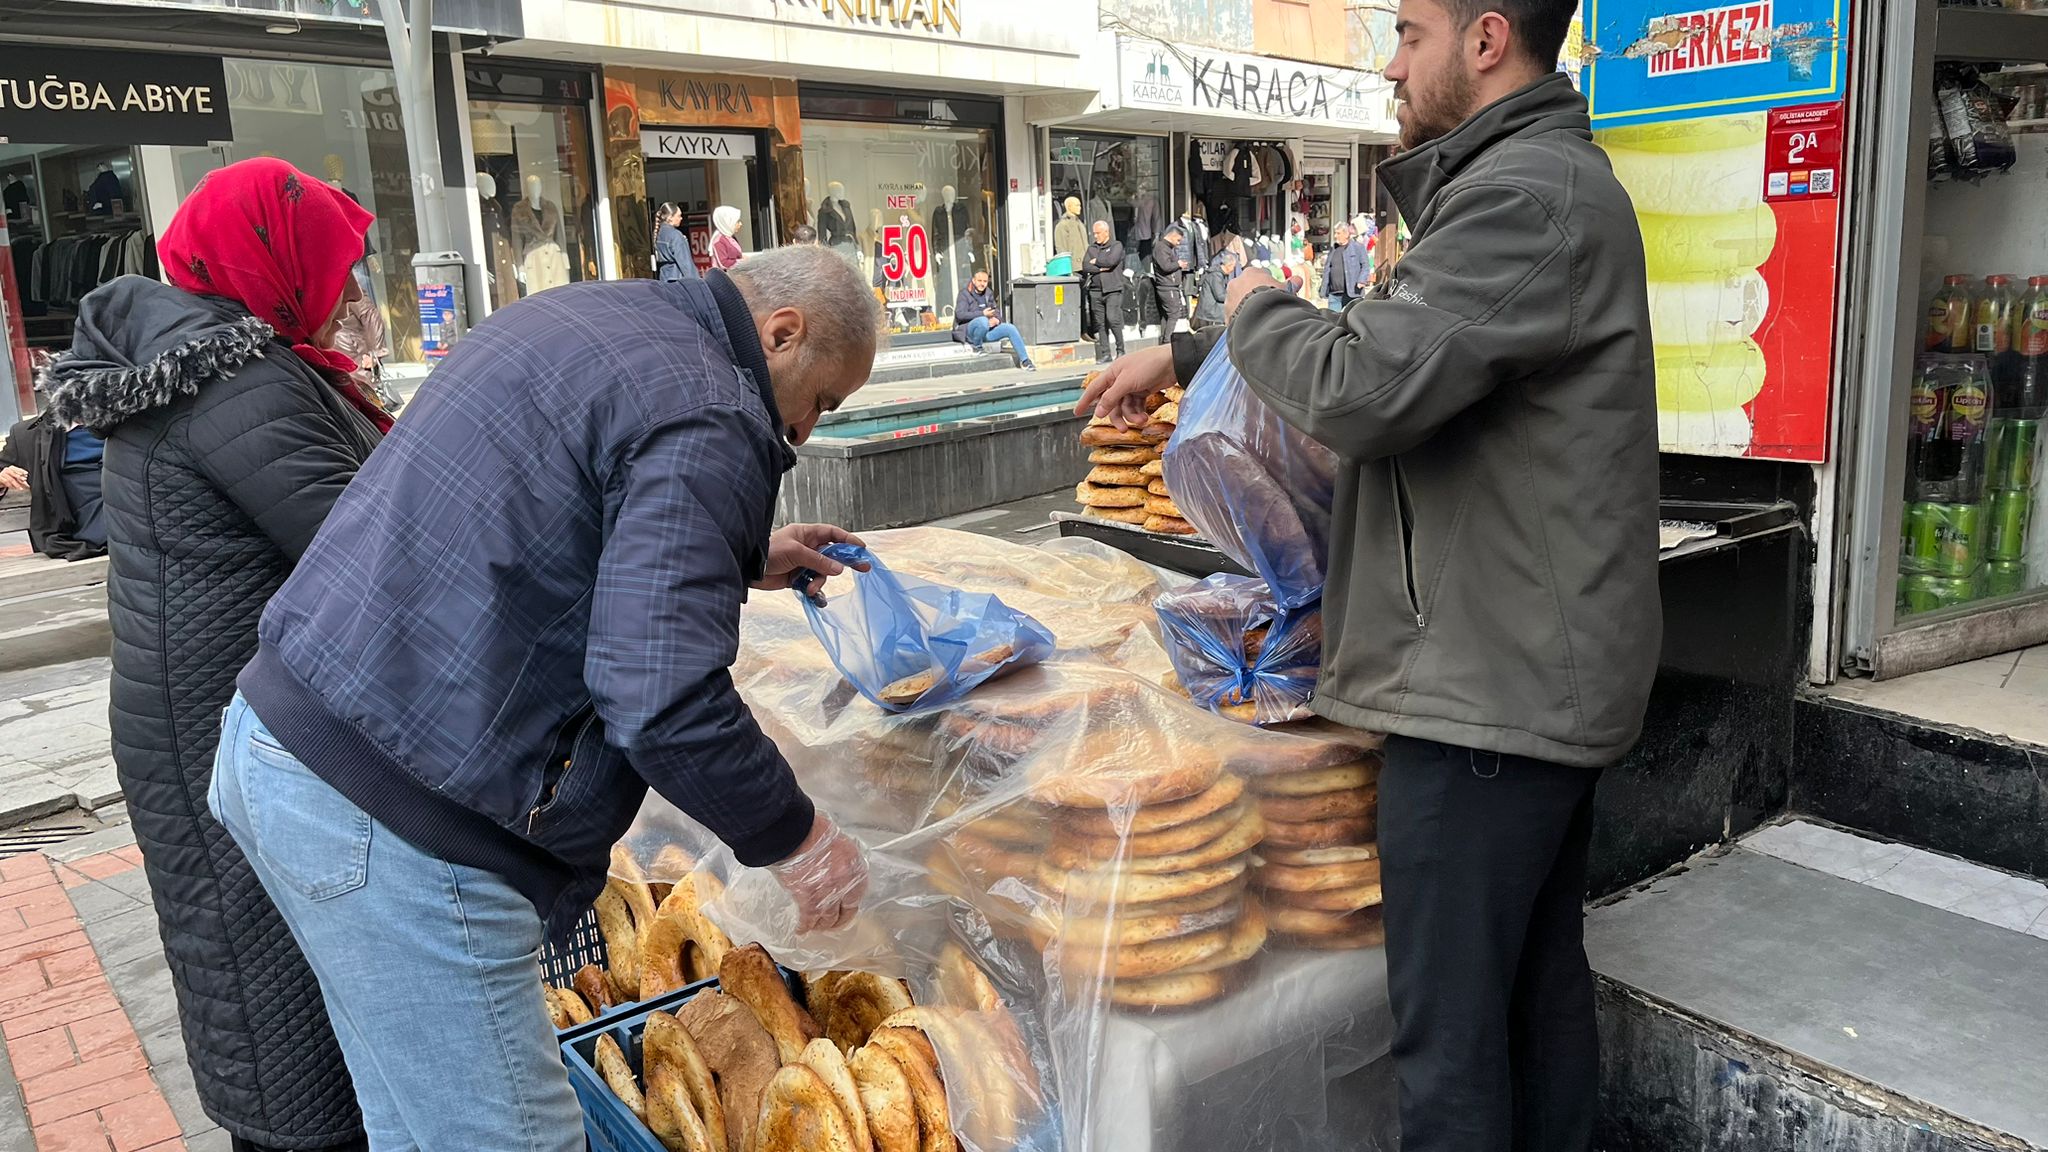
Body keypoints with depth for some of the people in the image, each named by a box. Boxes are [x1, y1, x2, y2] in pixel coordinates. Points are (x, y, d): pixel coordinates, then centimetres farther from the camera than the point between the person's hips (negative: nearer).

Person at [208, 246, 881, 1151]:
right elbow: (663, 698, -25)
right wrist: (796, 840, -11)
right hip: (391, 813, -10)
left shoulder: (582, 315, 13)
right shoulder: (708, 418, -16)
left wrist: (741, 560, 26)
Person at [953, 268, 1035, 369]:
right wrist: (982, 313, -19)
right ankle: (976, 347, -16)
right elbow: (960, 314, -13)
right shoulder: (965, 294, -1)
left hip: (987, 330, 6)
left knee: (1011, 328, -14)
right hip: (970, 330, -6)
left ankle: (1024, 360, -8)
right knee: (983, 321, -39)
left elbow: (996, 311, 22)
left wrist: (997, 319, -4)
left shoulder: (988, 293, 17)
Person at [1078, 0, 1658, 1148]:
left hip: (1486, 687, -11)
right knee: (1542, 985, 21)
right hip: (1549, 674, 11)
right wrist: (1181, 354, 20)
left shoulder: (1523, 194, -18)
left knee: (1449, 1024, 1)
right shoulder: (1549, 176, 18)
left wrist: (1257, 311, -4)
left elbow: (1360, 388, -26)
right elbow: (1386, 336, 23)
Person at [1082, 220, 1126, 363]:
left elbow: (1111, 261, -14)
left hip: (1113, 290, -4)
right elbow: (1085, 266, 3)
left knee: (1112, 319, -16)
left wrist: (1095, 261, 0)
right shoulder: (1092, 248, 16)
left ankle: (1120, 350, -3)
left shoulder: (1117, 246, 4)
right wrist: (1101, 268, -8)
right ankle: (1104, 354, 4)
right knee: (1100, 323, 1)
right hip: (1096, 290, 4)